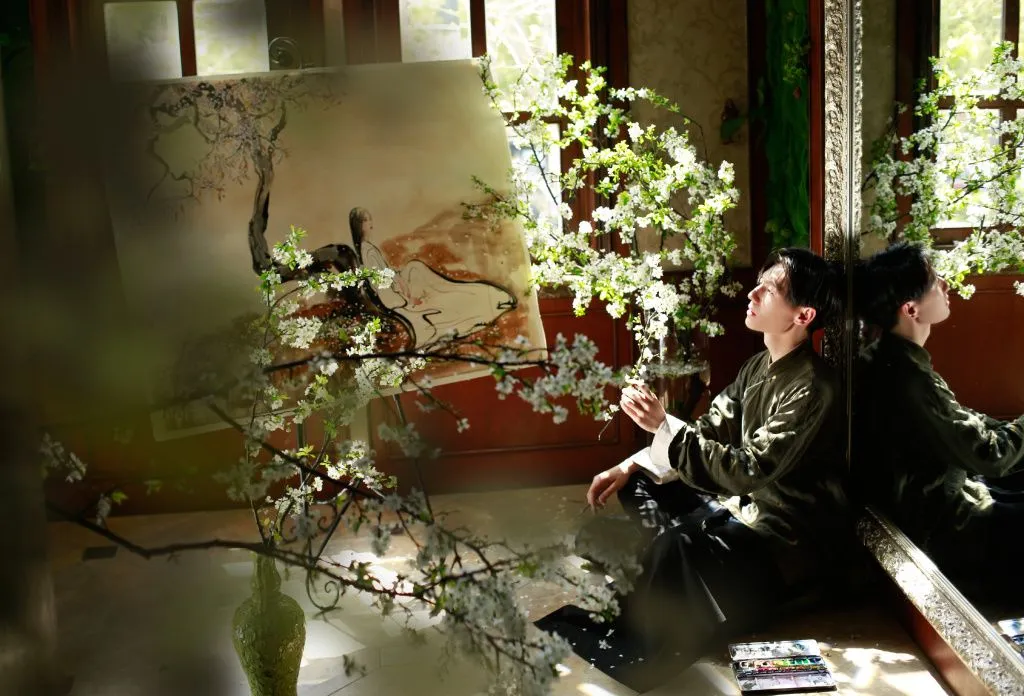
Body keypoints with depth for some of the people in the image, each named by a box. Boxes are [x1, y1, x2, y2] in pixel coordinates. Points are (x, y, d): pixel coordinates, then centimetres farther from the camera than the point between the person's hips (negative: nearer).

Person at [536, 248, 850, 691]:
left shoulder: (812, 390, -23)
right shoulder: (761, 366, 6)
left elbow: (749, 471, -28)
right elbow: (708, 432, 9)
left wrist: (663, 426, -30)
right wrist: (629, 467, -2)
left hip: (790, 537, -10)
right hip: (746, 503, 10)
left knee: (680, 546, -32)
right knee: (638, 485, 7)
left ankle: (629, 653, -12)